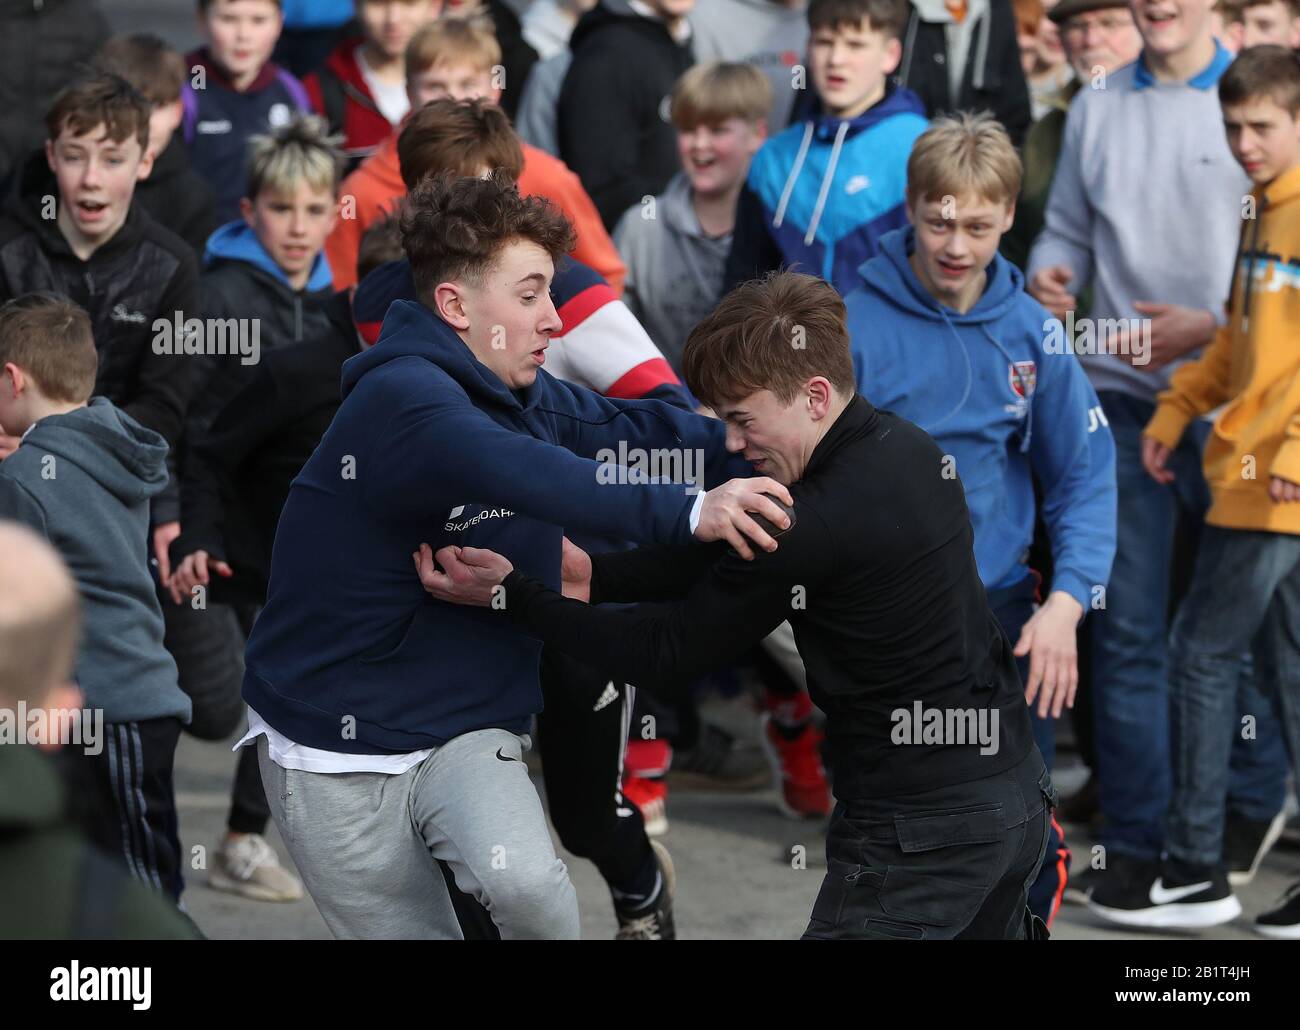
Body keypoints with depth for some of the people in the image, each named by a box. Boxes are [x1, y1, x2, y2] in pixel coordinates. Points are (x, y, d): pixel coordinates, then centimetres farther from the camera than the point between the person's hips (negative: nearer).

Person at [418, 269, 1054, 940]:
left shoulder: (816, 525, -23)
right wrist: (593, 577, 4)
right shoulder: (903, 449, 6)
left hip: (923, 829, -9)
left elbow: (666, 657, -13)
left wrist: (511, 596, -9)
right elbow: (725, 554, 11)